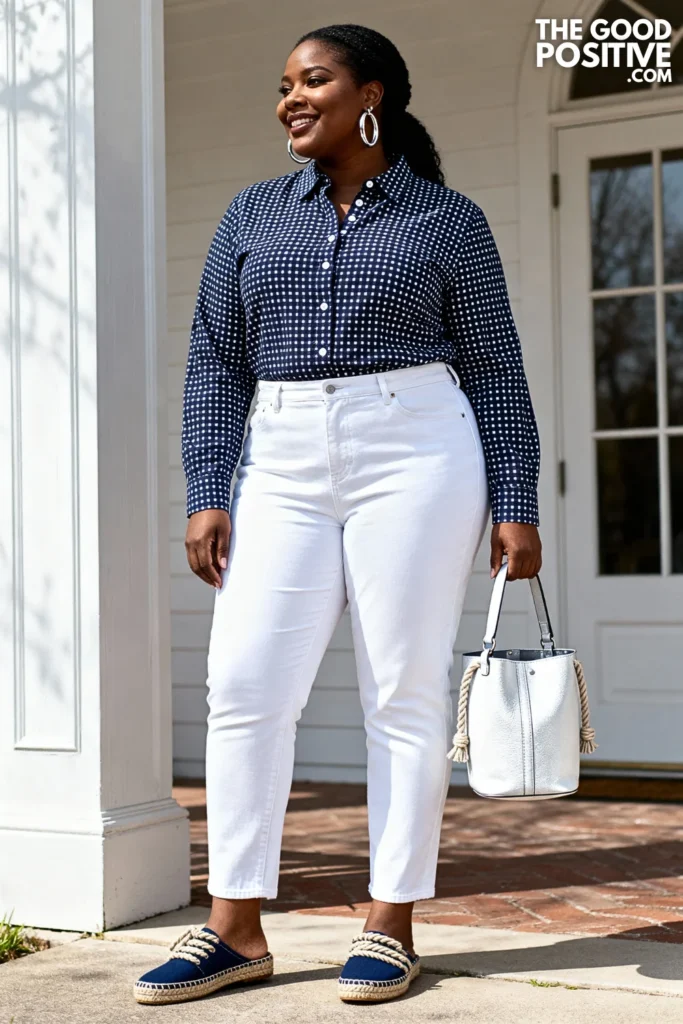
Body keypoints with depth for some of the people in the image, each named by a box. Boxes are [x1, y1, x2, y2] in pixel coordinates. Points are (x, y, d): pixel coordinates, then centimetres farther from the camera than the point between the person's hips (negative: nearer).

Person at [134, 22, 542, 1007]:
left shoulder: (449, 220, 6)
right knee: (246, 685, -4)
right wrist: (208, 495, 0)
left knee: (404, 691, -2)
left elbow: (496, 374, 5)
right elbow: (216, 366, 10)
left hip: (414, 456, -3)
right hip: (285, 468, 3)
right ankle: (236, 929, 4)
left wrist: (515, 506, -2)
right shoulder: (253, 217, 14)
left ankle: (391, 925, 7)